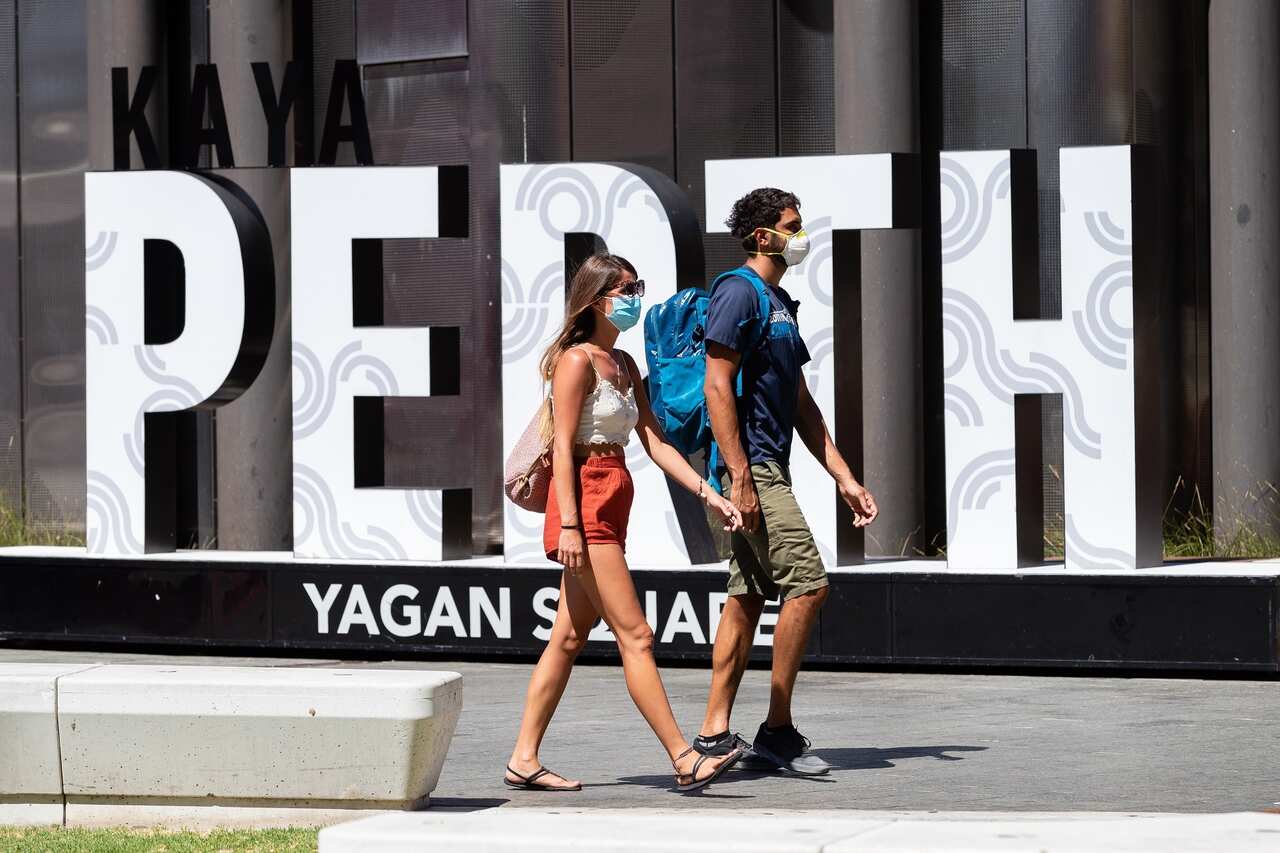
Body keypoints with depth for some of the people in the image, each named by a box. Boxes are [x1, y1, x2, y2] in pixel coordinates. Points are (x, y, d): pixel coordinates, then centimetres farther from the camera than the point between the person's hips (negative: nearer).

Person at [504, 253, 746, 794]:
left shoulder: (623, 365, 17)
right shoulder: (577, 360, -9)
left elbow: (654, 442, 14)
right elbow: (563, 446, -14)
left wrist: (709, 494, 5)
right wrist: (568, 523, -20)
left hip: (610, 511, 9)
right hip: (585, 504, -9)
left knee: (569, 637, 8)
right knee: (635, 636, -10)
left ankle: (524, 760, 11)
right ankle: (684, 759, -12)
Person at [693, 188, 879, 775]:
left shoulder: (781, 302, 21)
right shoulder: (739, 292, -9)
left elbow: (800, 403, 23)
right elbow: (717, 386, -16)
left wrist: (844, 479, 18)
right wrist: (740, 478, -22)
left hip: (769, 468, 10)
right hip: (751, 467, -10)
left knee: (748, 597, 7)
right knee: (807, 585, -11)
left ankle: (715, 735, 9)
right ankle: (777, 730, -6)